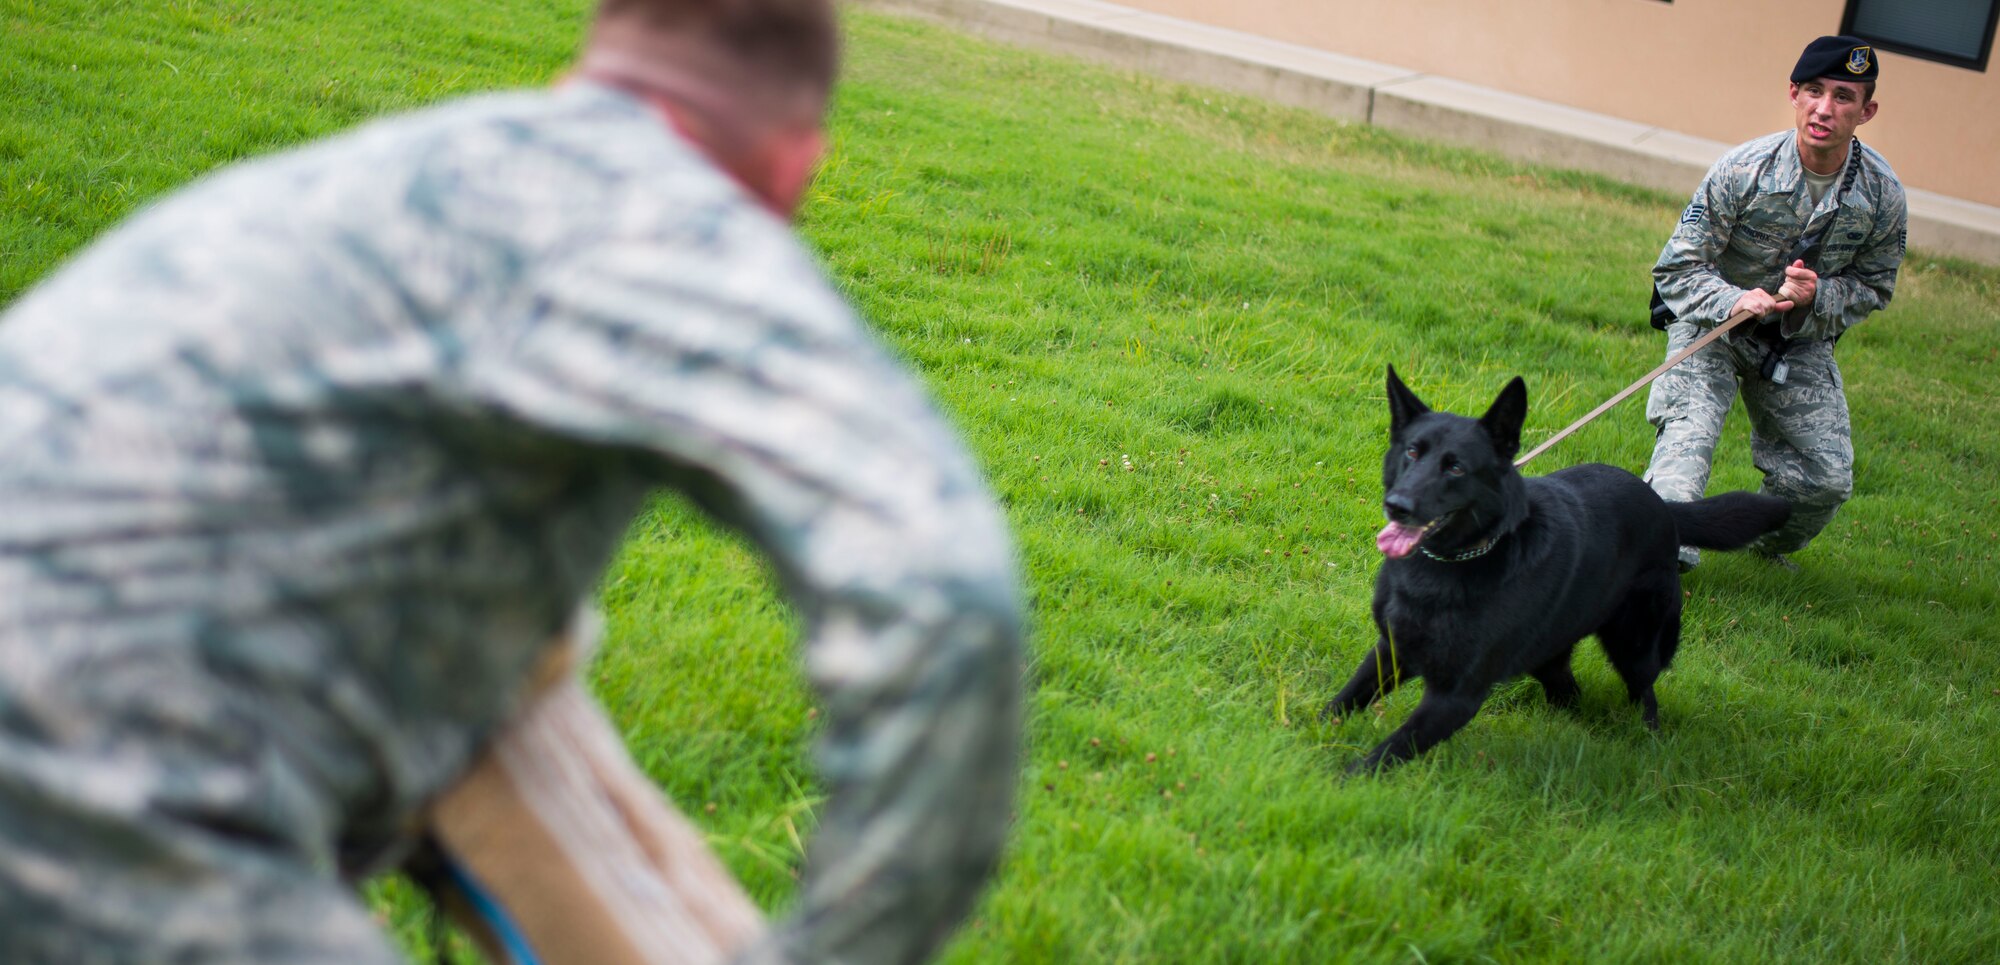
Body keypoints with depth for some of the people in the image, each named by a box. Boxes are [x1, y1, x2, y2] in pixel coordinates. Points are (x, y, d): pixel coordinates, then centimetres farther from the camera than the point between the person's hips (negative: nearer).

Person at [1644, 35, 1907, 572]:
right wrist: (1733, 300, -37)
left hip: (1803, 339, 3)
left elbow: (1873, 287, 1)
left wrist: (1818, 296, -22)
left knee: (1828, 477, -2)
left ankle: (1767, 543, 30)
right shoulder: (1744, 170, -21)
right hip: (1713, 323, -3)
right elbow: (1678, 268, -16)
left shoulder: (1882, 195, -14)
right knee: (1689, 432, -28)